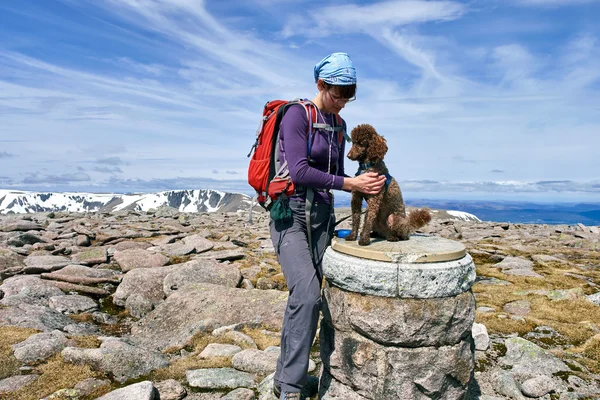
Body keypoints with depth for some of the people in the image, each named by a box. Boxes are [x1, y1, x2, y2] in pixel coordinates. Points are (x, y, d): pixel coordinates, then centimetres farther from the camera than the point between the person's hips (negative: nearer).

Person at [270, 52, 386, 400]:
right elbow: (300, 172, -18)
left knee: (308, 297, 5)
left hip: (322, 215, 7)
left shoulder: (338, 124, 12)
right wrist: (349, 183, -16)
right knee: (307, 294, -20)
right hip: (290, 213, -6)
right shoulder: (297, 114, -9)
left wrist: (363, 185, -2)